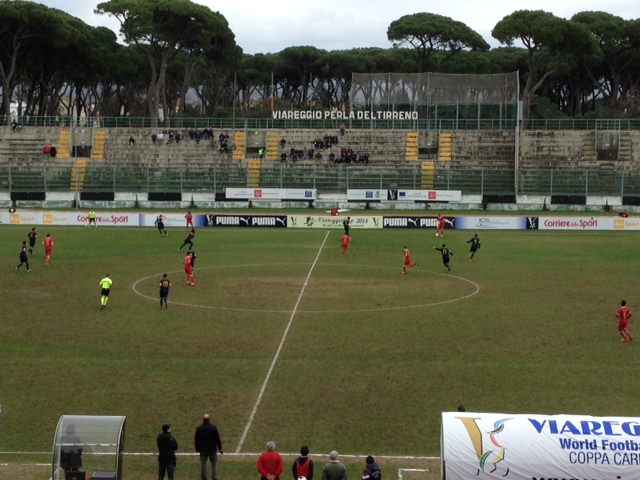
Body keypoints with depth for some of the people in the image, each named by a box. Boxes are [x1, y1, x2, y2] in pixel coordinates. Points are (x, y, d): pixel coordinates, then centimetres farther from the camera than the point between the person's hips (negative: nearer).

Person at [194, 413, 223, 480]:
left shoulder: (199, 428, -8)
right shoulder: (213, 427, -13)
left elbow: (196, 440, -1)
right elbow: (218, 439, -9)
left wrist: (197, 449, 12)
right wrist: (220, 448, 0)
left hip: (202, 450, 1)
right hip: (212, 449, -1)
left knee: (203, 465, 12)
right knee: (214, 464, 8)